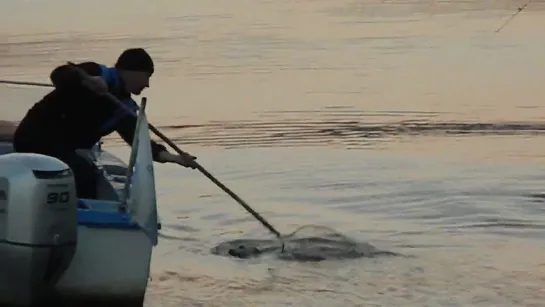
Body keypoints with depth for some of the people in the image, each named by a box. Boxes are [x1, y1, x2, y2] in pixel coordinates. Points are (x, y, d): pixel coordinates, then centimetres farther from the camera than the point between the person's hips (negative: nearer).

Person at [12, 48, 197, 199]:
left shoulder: (124, 106, 9)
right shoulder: (98, 74, -14)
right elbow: (59, 75, -28)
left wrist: (170, 157, -14)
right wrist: (86, 80, -48)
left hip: (59, 147, 10)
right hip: (36, 137, -10)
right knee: (85, 176, -20)